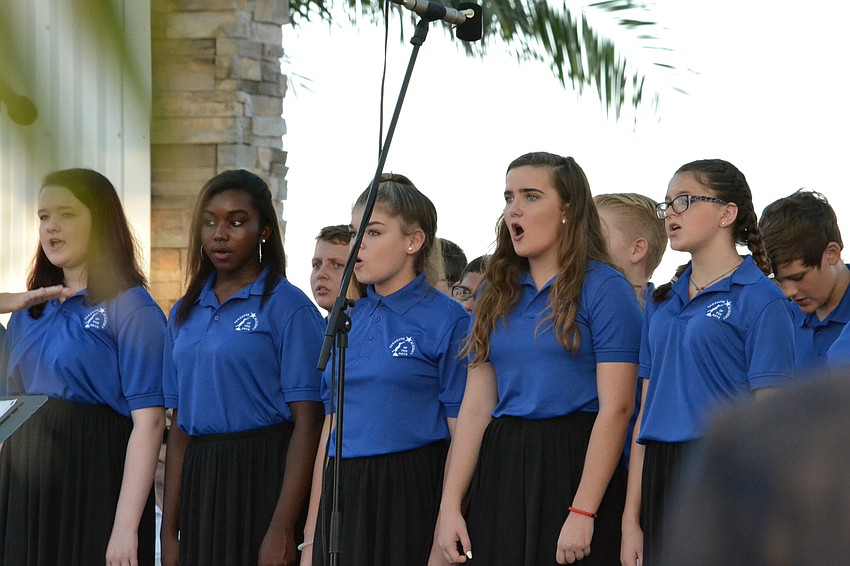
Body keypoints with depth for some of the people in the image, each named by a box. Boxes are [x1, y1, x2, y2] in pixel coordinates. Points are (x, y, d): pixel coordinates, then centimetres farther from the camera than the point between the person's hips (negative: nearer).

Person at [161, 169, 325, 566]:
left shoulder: (288, 306, -5)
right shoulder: (185, 313, 13)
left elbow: (307, 422, -11)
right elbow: (179, 425, 14)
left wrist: (282, 530, -19)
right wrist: (169, 531, 8)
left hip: (265, 479, -5)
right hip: (200, 483, 5)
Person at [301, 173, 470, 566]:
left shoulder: (446, 320, -5)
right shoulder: (348, 320, 12)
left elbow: (463, 433, -9)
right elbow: (331, 425, 14)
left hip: (413, 497, -5)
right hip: (343, 498, 5)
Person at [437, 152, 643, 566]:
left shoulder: (603, 288, -5)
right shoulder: (495, 294, 13)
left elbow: (615, 407, -11)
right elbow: (476, 406, 10)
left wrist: (583, 513, -17)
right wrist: (449, 506, 1)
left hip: (571, 469, -5)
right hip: (500, 469, 5)